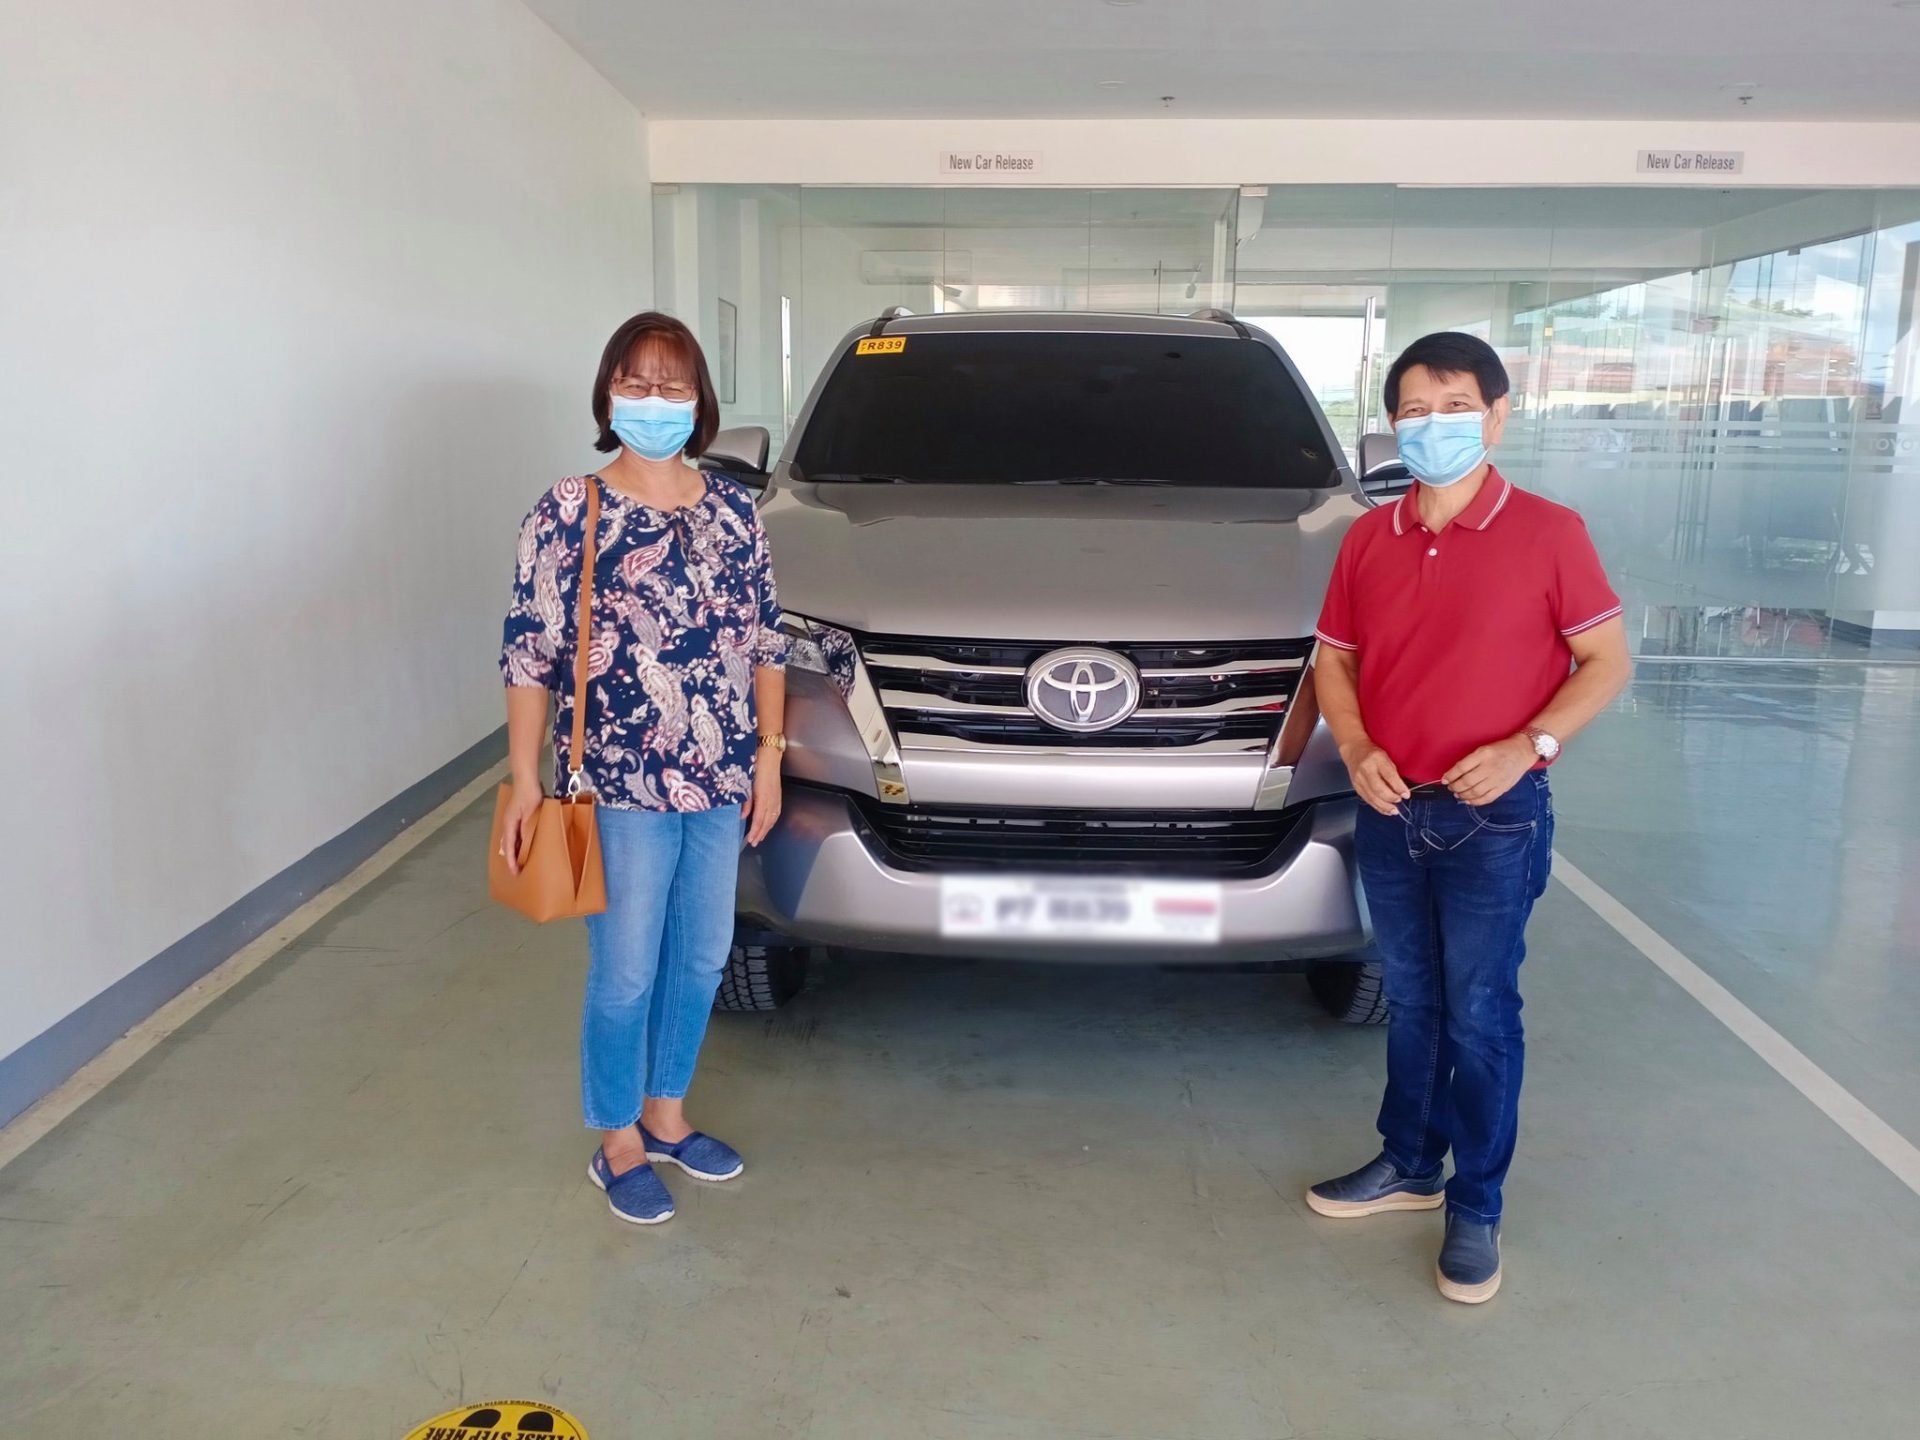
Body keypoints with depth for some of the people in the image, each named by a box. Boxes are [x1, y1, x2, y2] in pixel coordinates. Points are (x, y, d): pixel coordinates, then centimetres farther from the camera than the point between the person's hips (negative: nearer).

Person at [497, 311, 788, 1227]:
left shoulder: (732, 509, 5)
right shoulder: (568, 513, -7)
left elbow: (764, 640, 9)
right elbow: (529, 654, -7)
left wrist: (769, 755, 4)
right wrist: (525, 779, -11)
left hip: (723, 779, 5)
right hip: (622, 785, -4)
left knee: (701, 960, 16)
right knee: (625, 973, 5)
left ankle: (666, 1115, 37)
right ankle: (618, 1145, 26)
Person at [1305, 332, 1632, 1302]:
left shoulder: (1547, 533, -7)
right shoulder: (1368, 539, 6)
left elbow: (1607, 659, -4)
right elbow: (1335, 660, 11)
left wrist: (1528, 746, -18)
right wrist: (1356, 749, -7)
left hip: (1494, 819, -4)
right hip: (1389, 811, 4)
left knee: (1480, 1015, 3)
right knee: (1411, 1000, 17)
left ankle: (1476, 1208, 18)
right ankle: (1409, 1165, 33)